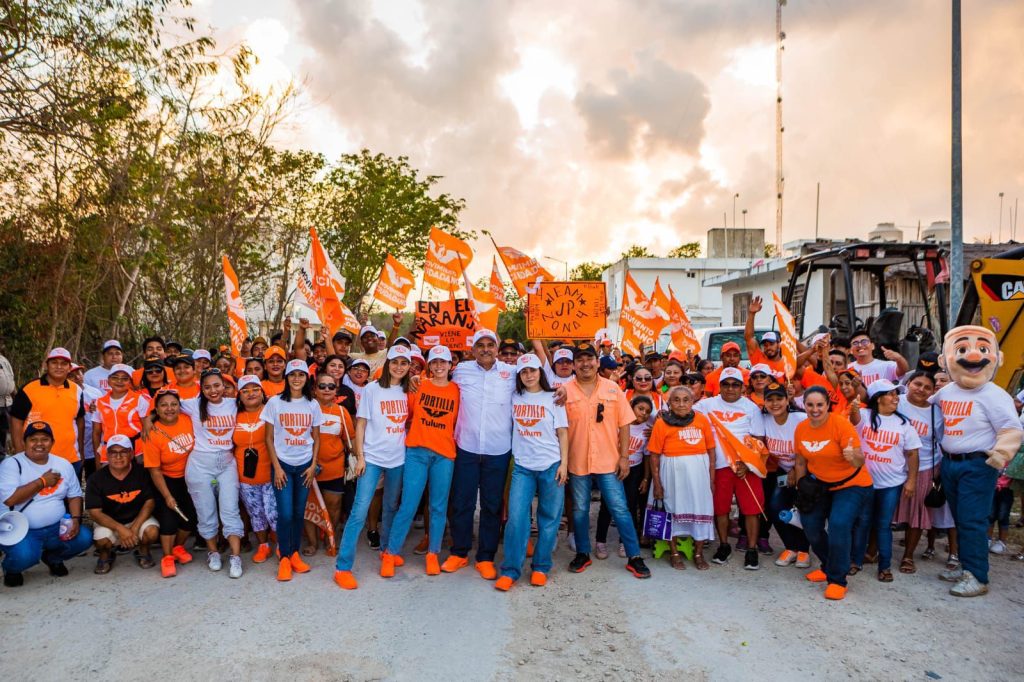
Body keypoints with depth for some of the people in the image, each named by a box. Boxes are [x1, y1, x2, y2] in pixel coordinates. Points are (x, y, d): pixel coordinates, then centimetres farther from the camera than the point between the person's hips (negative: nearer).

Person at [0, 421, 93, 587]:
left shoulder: (63, 464, 6)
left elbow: (74, 495, 9)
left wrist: (75, 519, -8)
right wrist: (42, 481, -15)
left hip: (57, 528, 5)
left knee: (84, 537, -18)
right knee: (24, 555, -33)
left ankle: (52, 557, 16)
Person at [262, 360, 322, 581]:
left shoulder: (312, 405, 3)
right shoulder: (275, 402, -3)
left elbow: (316, 438, 8)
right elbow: (268, 437, -2)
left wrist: (313, 465, -1)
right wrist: (276, 467, -7)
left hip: (305, 465, 2)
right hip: (282, 464, -2)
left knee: (299, 512, 6)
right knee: (285, 514, -6)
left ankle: (295, 553, 21)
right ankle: (284, 558, 10)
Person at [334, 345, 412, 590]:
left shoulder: (408, 391, 7)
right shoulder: (372, 389, -4)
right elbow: (360, 424, -4)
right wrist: (360, 457, -9)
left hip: (398, 459, 4)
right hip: (372, 458, -4)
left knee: (391, 508, 16)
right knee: (360, 511, -9)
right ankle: (343, 567, -4)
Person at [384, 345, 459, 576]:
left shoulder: (457, 390, 5)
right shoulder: (418, 386, 4)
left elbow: (458, 423, 9)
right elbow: (407, 414, 13)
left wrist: (451, 440, -1)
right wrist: (417, 433, 6)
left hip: (445, 454, 1)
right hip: (417, 451, -1)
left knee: (438, 506, 7)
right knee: (408, 505, -2)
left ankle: (433, 553, 21)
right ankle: (392, 552, 11)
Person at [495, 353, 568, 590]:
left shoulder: (552, 398, 2)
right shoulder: (514, 398, 7)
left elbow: (562, 432, 1)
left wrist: (564, 463, -5)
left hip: (550, 466, -1)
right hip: (522, 466, 1)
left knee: (548, 518, 4)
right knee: (516, 517, -6)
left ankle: (540, 567, 17)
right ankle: (510, 571, 3)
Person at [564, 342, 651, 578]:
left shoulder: (613, 389, 1)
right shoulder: (565, 391, -1)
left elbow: (624, 424, 2)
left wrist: (624, 456, -2)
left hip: (609, 461, 0)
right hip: (577, 461, 1)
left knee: (620, 510, 3)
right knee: (580, 510, 12)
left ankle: (634, 557, 14)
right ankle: (582, 554, 29)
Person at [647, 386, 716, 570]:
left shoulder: (702, 420, 0)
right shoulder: (661, 423, -7)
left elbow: (711, 450, 5)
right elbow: (654, 455, -6)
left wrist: (711, 477, 2)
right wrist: (656, 483, -7)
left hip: (698, 472, 2)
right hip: (672, 472, -2)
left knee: (700, 509, 8)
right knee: (672, 510, 8)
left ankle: (698, 553, 25)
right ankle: (674, 553, 25)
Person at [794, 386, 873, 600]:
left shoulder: (841, 424, -23)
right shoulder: (801, 428, -7)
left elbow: (859, 461, -28)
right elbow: (801, 461, 6)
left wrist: (853, 456, -49)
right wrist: (802, 488, 2)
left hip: (851, 484, -6)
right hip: (820, 485, 6)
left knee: (839, 524, -22)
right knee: (810, 524, 5)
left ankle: (838, 580, -5)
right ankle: (828, 566, 32)